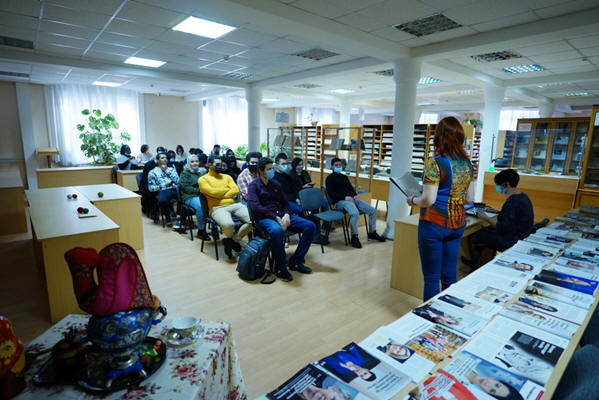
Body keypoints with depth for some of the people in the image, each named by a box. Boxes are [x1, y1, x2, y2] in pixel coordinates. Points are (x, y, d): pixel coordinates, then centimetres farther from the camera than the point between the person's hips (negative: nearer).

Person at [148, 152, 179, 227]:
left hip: (175, 189, 2)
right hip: (163, 191, -2)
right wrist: (163, 185, -4)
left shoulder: (171, 169, 25)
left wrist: (167, 170, 6)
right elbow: (151, 188, 8)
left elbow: (178, 181, 7)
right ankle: (168, 217, -10)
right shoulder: (153, 172, 17)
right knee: (162, 200, -38)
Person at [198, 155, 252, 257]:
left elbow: (236, 191, 8)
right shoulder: (203, 179, 10)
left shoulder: (227, 177, 24)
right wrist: (227, 189, 6)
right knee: (228, 224, -38)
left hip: (234, 205, 5)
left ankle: (235, 239, 3)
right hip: (217, 208, -5)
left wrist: (220, 195, -5)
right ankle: (227, 238, 3)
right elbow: (212, 192, -8)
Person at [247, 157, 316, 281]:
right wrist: (275, 217, -20)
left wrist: (286, 214, -5)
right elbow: (255, 207, -14)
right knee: (277, 231, -41)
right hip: (264, 217, -6)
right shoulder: (254, 185, 1)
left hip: (281, 215, 7)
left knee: (310, 226, -10)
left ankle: (295, 262, -4)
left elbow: (285, 202, 19)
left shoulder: (275, 184, 19)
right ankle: (280, 268, -21)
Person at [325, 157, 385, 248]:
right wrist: (345, 197, -17)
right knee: (355, 213, -36)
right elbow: (331, 193, -7)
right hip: (340, 201, -7)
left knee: (372, 210, -3)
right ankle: (354, 237, -19)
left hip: (352, 199, 7)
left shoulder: (344, 177, 26)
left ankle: (372, 233, 12)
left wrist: (355, 195, 0)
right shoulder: (330, 178, 5)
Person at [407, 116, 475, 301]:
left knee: (431, 278, 5)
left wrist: (412, 200, -1)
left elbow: (428, 200, -19)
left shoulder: (435, 163, -15)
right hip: (457, 224, 7)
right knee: (450, 276, 17)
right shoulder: (468, 163, 6)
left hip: (434, 224, -7)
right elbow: (469, 198, 11)